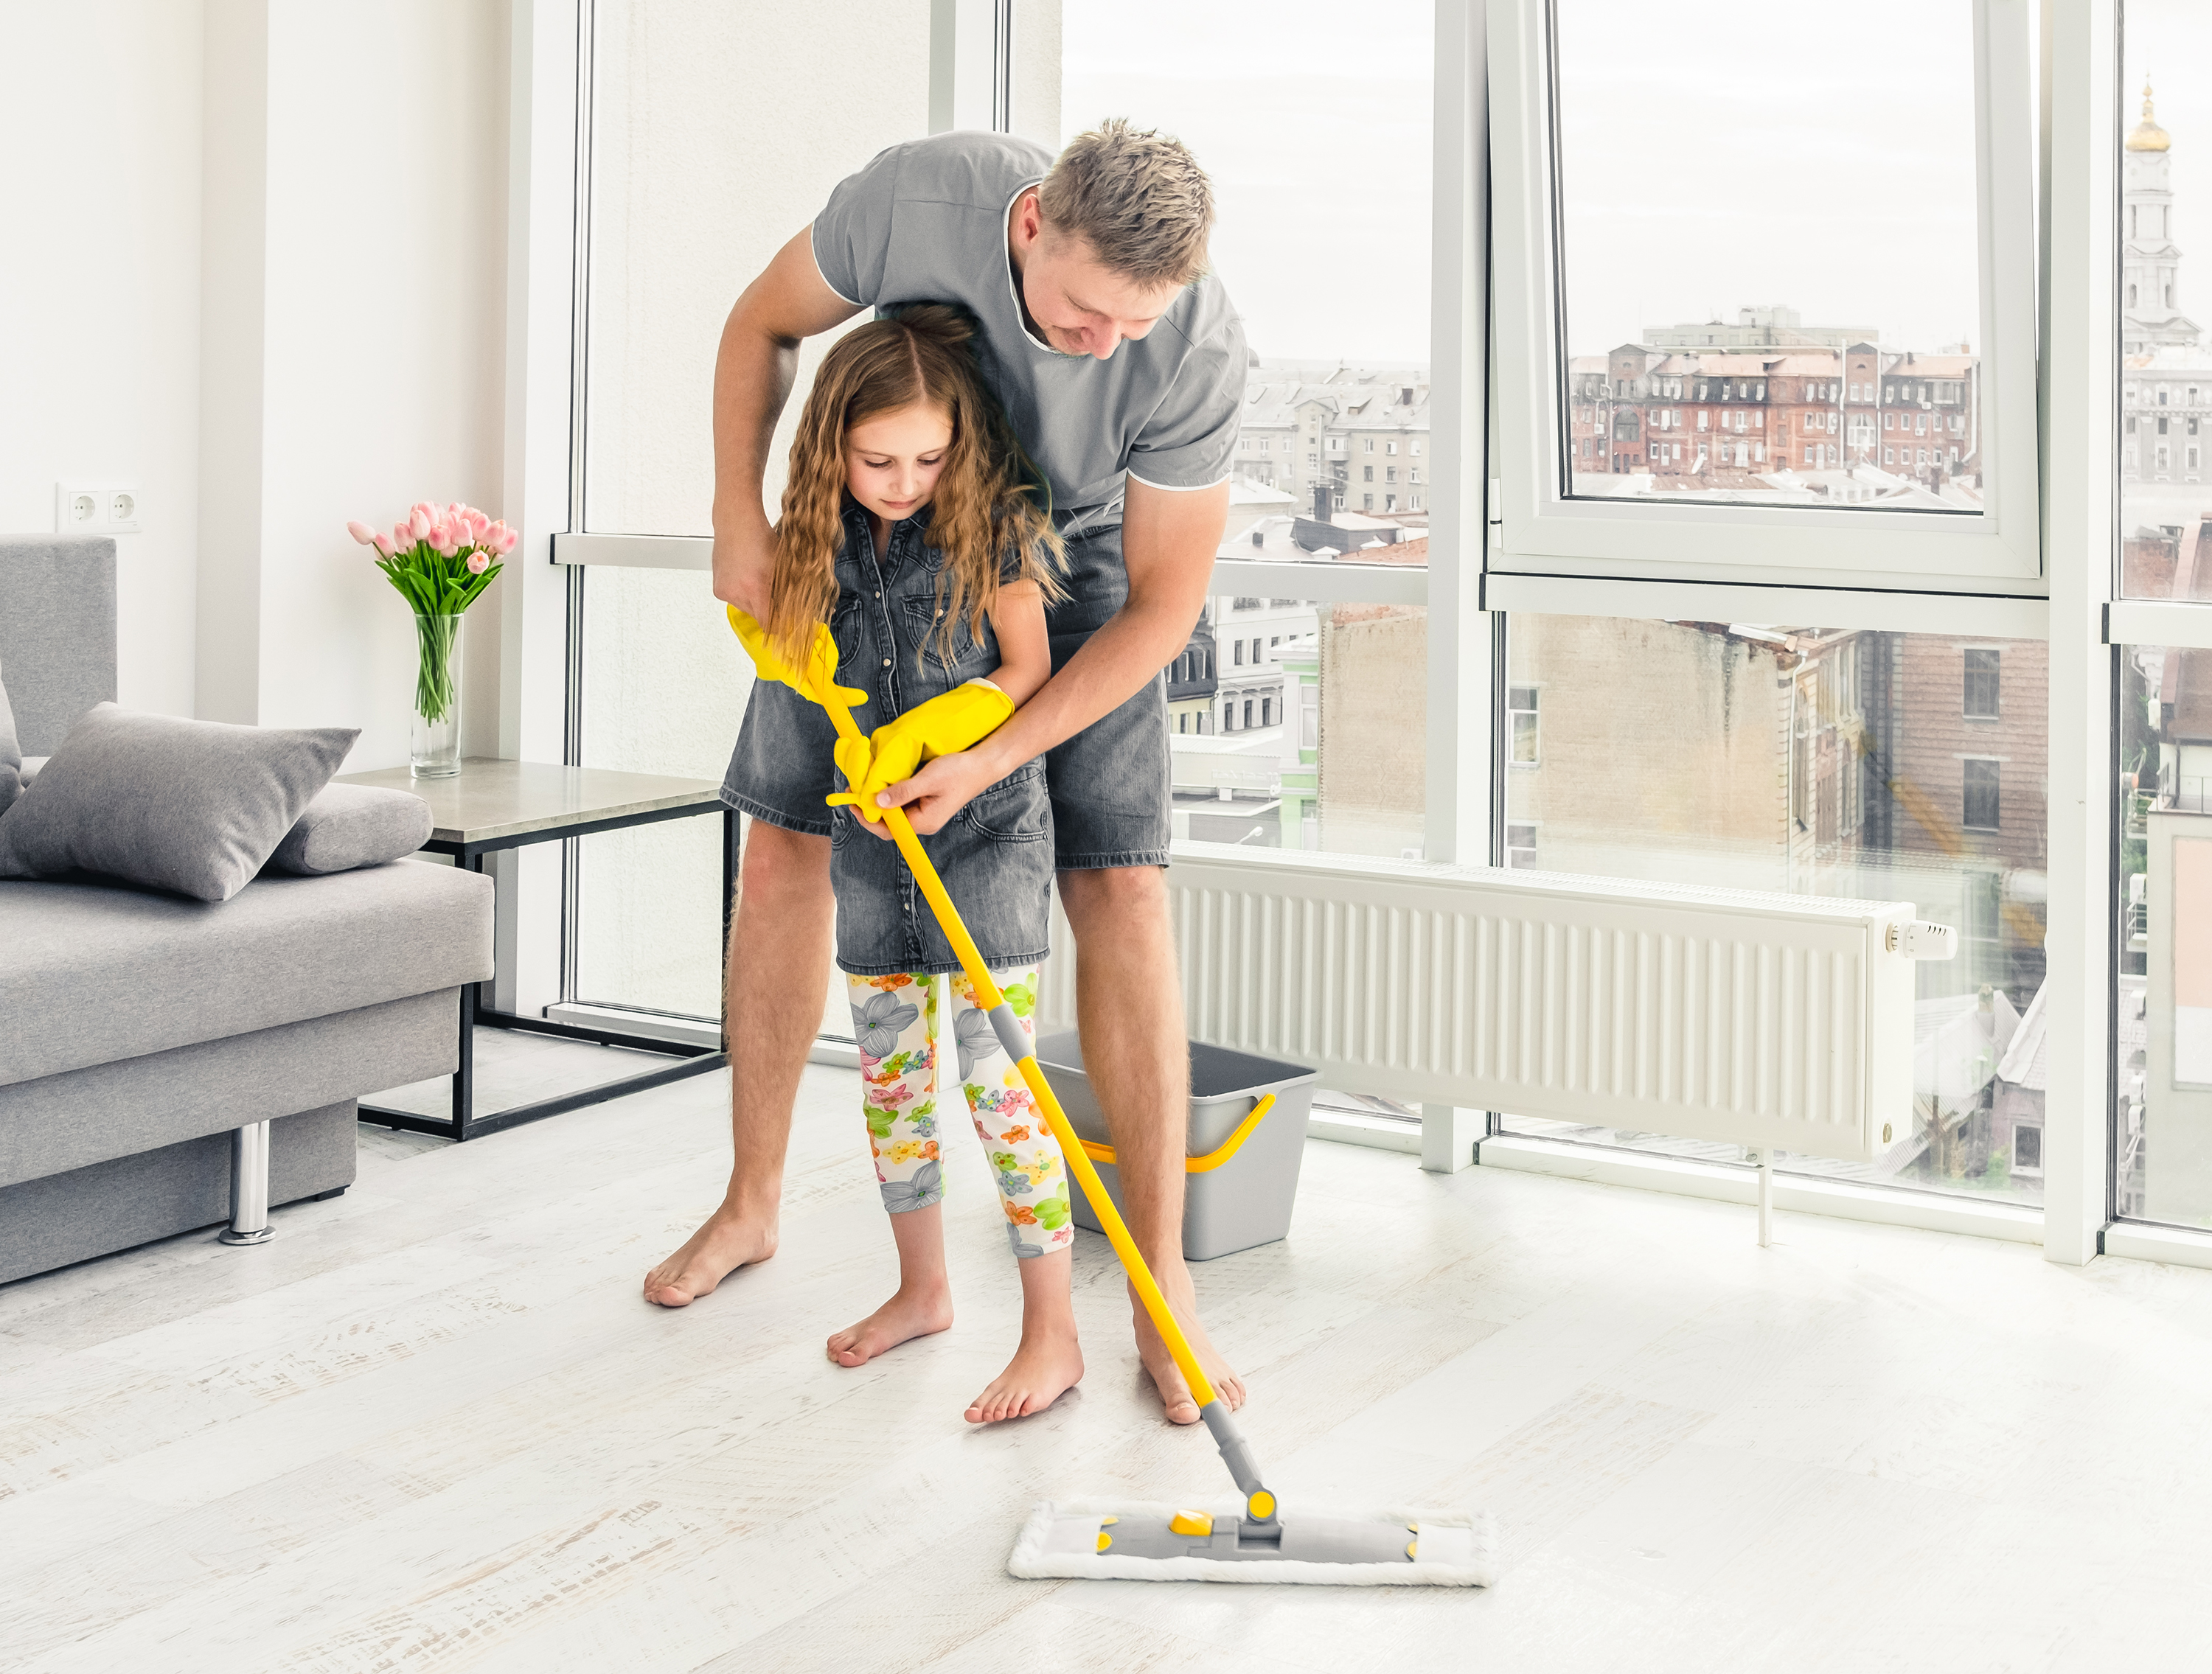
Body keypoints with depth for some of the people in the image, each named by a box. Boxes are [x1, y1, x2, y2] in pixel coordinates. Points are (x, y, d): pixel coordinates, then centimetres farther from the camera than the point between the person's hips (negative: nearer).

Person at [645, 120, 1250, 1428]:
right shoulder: (919, 197, -32)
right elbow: (764, 326, -10)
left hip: (1075, 566, -2)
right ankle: (753, 1207, 20)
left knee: (1121, 887, -14)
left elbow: (1163, 605, -24)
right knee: (781, 854, 2)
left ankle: (1163, 1285, -9)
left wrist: (995, 759, -30)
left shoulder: (1201, 349, -35)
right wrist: (741, 517, -18)